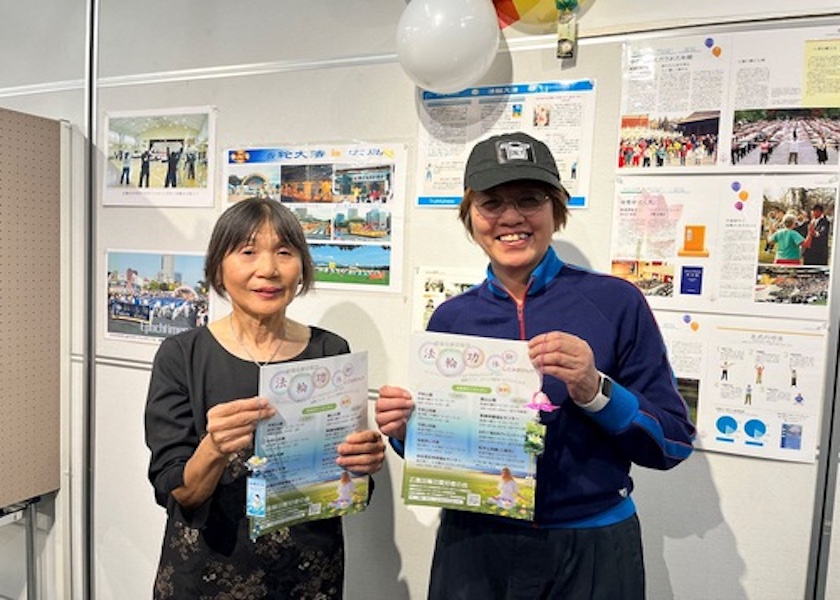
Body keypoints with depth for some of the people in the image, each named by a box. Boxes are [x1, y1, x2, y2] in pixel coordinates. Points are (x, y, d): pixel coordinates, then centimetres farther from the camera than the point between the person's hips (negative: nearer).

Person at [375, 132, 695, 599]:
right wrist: (406, 431, -13)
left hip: (591, 550, -1)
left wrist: (596, 391, -23)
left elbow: (673, 443, -7)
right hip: (472, 547, 2)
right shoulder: (451, 318, -2)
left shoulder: (616, 302, -10)